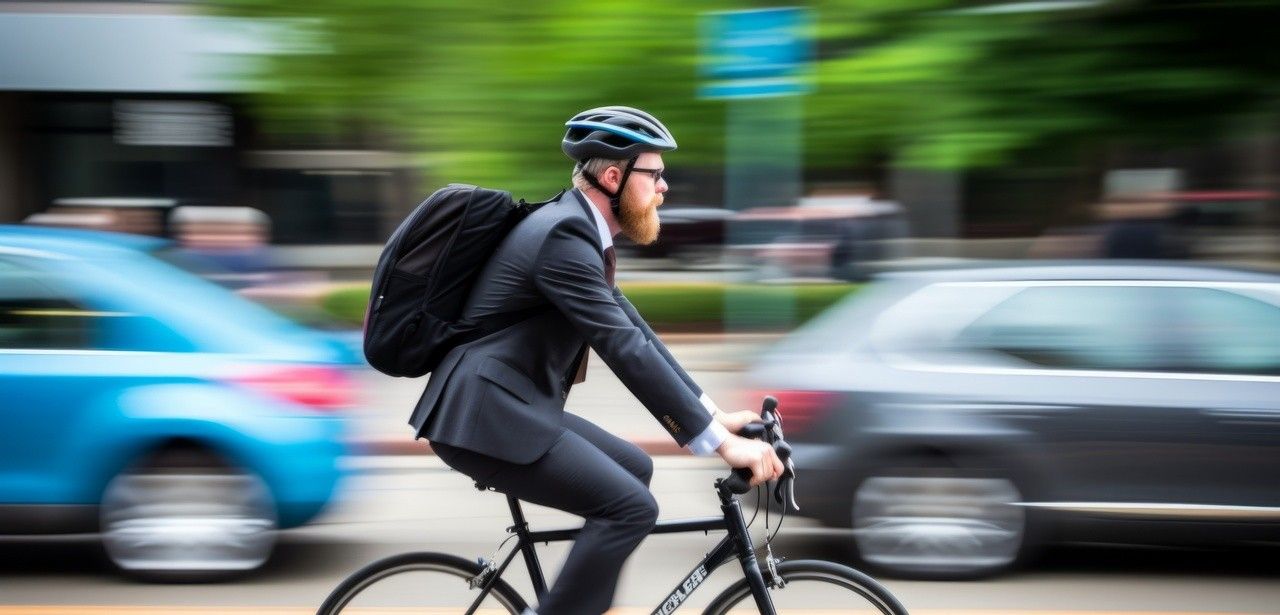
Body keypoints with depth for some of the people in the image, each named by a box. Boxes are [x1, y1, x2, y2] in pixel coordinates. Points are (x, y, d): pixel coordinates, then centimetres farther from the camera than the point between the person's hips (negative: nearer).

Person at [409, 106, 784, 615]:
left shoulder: (580, 232, 13)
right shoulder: (564, 234, -18)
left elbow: (634, 332, 17)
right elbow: (627, 350, -24)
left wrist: (715, 415, 11)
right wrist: (721, 443, -24)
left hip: (512, 406, 11)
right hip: (483, 415, -11)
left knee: (633, 470, 17)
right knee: (631, 507, -15)